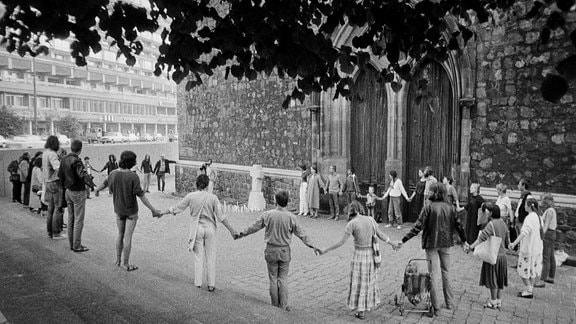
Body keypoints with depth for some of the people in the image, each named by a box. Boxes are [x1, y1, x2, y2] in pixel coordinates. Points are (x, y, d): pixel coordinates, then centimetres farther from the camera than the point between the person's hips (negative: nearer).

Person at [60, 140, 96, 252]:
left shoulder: (64, 159, 6)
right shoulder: (76, 161, -20)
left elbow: (60, 176, 14)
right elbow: (84, 176, -30)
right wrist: (94, 186, -30)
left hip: (68, 191, 9)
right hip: (78, 192, -8)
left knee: (70, 218, 14)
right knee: (79, 220, -1)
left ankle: (71, 243, 22)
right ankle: (77, 246, 4)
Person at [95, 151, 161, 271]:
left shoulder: (113, 174, -8)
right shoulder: (133, 177, -24)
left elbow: (105, 183, 13)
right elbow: (141, 195, -23)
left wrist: (97, 190, 36)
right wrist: (152, 210, -18)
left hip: (118, 209, 5)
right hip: (131, 210, -5)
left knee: (120, 234, 20)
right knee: (128, 236, 3)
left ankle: (118, 260, 29)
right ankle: (126, 263, 13)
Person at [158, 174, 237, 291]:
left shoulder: (191, 196, -5)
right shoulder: (213, 198, -7)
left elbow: (177, 208, 4)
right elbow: (221, 216, -7)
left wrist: (162, 212, 21)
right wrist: (232, 230, -1)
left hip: (197, 228, 1)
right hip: (210, 228, 0)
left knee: (198, 257, 13)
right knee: (211, 257, 9)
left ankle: (198, 283, 20)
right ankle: (211, 284, 14)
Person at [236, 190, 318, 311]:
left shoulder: (267, 215, -10)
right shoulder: (291, 217, -10)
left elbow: (254, 227, 0)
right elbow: (301, 233, -5)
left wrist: (242, 233, 16)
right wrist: (312, 245, 4)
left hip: (271, 250, 0)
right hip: (285, 251, 0)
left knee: (273, 278, 13)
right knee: (283, 278, 12)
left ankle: (275, 305, 21)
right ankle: (283, 305, 15)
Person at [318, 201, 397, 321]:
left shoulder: (351, 223, -14)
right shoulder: (370, 219, -2)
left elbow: (342, 242, -15)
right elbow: (381, 235, 5)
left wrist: (326, 250, -8)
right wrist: (392, 243, 22)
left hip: (359, 254, -4)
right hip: (371, 253, 4)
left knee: (359, 282, 9)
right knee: (369, 280, 21)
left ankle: (361, 311, 17)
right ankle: (368, 305, 35)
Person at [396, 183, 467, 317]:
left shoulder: (429, 206, -14)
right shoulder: (450, 207, 1)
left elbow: (418, 226, -18)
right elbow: (458, 226, 7)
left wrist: (403, 240, -17)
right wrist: (465, 241, 22)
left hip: (432, 243, -4)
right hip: (446, 243, 4)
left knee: (433, 274, 3)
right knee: (446, 272, 19)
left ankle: (435, 308, 8)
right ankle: (449, 303, 29)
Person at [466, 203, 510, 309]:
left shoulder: (491, 224, -18)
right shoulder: (503, 223, 5)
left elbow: (482, 237, -27)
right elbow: (507, 241, 13)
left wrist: (471, 246, -29)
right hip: (502, 255, 7)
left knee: (492, 278, 5)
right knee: (499, 279, 15)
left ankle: (493, 302, 14)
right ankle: (499, 301, 24)